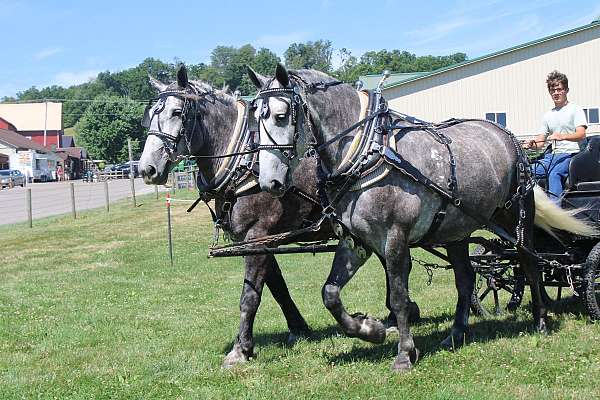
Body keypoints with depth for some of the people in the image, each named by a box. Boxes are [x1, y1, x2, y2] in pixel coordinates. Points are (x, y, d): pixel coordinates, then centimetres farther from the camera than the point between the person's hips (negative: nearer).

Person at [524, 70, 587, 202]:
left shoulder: (575, 109, 2)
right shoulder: (548, 115, 20)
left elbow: (581, 134, -13)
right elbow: (541, 141, 17)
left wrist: (562, 136, -32)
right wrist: (531, 144, -7)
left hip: (571, 154, -7)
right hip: (553, 155, 7)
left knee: (554, 173, -35)